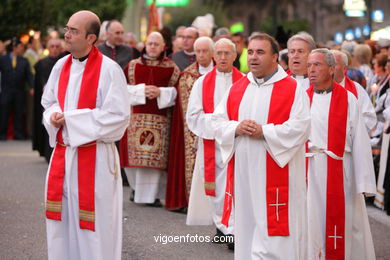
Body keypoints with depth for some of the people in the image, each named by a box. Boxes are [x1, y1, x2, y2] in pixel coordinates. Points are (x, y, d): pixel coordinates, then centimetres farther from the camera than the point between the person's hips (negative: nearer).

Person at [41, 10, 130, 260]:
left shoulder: (109, 69, -13)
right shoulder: (61, 66, 7)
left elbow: (118, 116, -17)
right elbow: (49, 103, 18)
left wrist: (70, 119, -16)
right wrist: (54, 116, -7)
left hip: (95, 158, -6)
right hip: (62, 154, 6)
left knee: (93, 228, 0)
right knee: (62, 222, 12)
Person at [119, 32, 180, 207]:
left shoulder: (171, 68, 8)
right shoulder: (133, 66, 10)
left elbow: (176, 90, 4)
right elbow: (124, 88, 4)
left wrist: (160, 92, -12)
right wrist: (142, 90, -11)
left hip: (160, 118, -1)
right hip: (136, 117, 1)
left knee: (156, 156, -4)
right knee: (135, 154, -1)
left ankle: (152, 194, 1)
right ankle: (137, 188, 17)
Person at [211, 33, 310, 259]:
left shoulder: (293, 89, -3)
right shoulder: (237, 89, 13)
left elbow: (300, 128, -13)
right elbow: (217, 121, 11)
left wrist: (264, 132, -18)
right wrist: (236, 128, -10)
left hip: (275, 174, -5)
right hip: (243, 173, 5)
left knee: (272, 235, -7)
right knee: (246, 226, 10)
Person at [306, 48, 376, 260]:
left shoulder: (347, 99, -2)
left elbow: (360, 141, -5)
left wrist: (363, 181, -9)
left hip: (339, 172, -2)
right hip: (309, 172, 2)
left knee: (342, 223, 4)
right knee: (312, 222, 6)